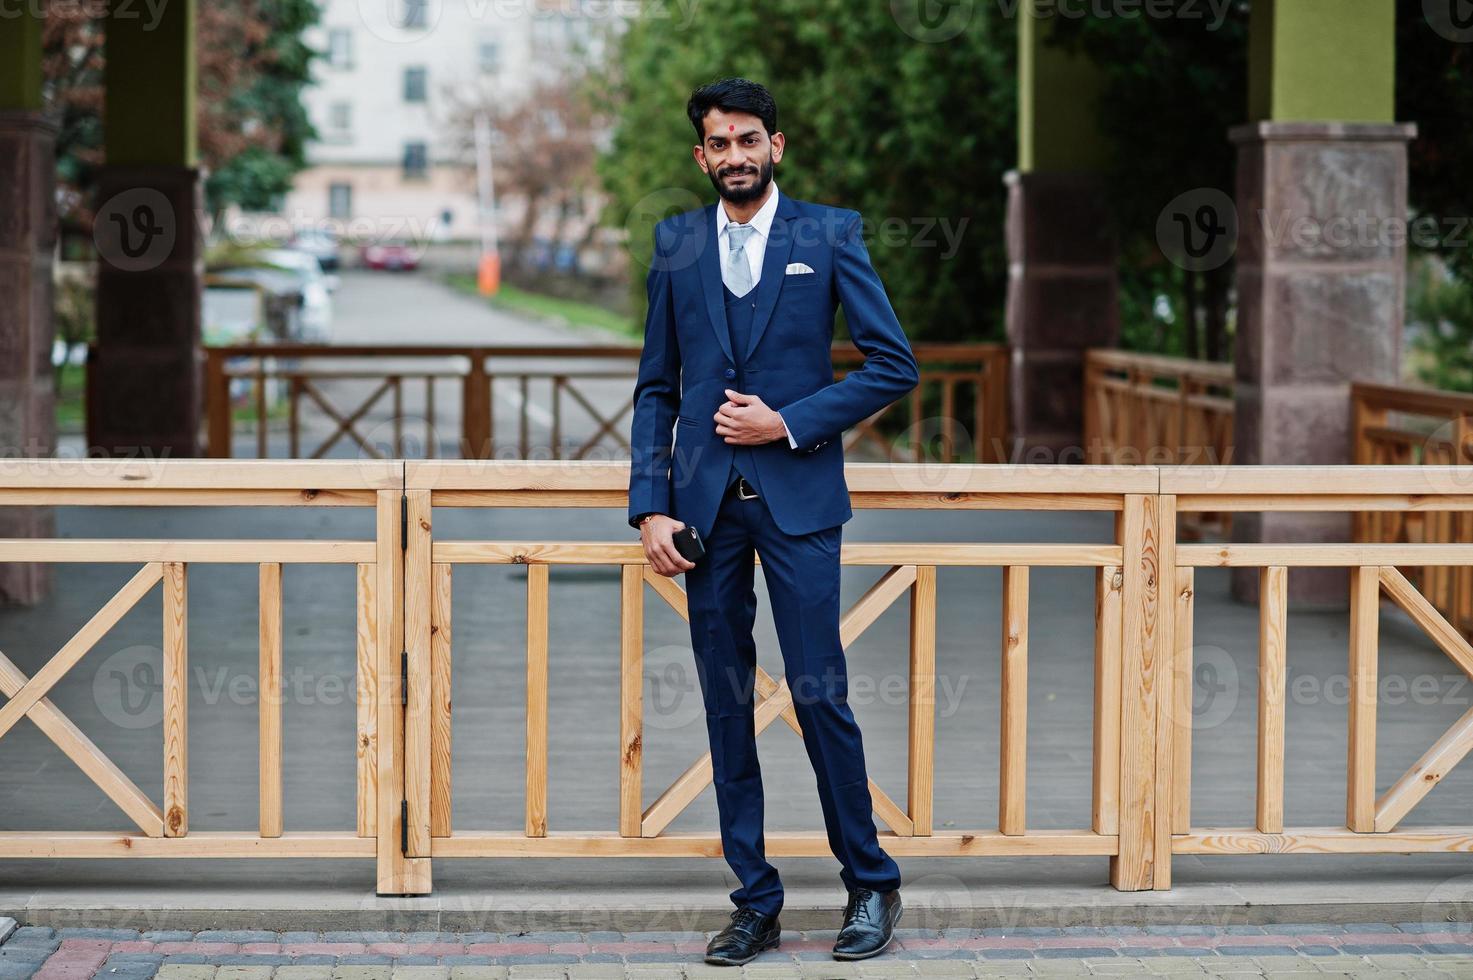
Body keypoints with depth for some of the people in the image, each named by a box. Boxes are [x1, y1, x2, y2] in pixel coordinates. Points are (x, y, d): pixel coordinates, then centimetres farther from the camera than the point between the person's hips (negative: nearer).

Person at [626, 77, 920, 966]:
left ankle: (871, 884, 12)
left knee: (820, 693, -5)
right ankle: (755, 902, 12)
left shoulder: (829, 234, 2)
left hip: (798, 493, -3)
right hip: (705, 500, 3)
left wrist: (789, 422, -9)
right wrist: (650, 506, 1)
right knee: (727, 704, 4)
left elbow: (895, 365, 0)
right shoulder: (676, 242, 10)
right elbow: (657, 387, 11)